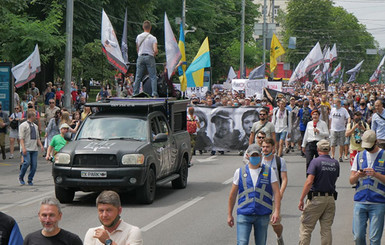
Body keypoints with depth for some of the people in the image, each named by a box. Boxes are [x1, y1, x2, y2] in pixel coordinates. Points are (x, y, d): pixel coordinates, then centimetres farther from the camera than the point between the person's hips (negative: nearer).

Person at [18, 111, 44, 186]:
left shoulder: (35, 126, 19)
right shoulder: (23, 125, -2)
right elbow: (21, 138, -9)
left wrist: (41, 146, 7)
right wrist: (23, 148, -19)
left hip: (34, 149, 6)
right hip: (27, 149, -6)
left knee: (34, 165, -1)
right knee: (27, 162, -18)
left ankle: (30, 180, 11)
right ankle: (21, 178, 1)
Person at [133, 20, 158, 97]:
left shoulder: (138, 37, 5)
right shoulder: (153, 38, -5)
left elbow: (137, 49, 11)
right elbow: (155, 50, -13)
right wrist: (154, 55, 7)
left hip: (140, 57, 3)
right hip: (149, 57, -3)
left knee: (138, 77, 7)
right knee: (153, 77, -1)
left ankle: (135, 93, 7)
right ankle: (154, 94, -9)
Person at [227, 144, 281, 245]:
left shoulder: (269, 172, 5)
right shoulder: (240, 172, 6)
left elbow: (276, 192, 0)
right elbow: (233, 195, 11)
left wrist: (276, 211, -13)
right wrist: (229, 214, 10)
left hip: (262, 216, 1)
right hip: (244, 214, -1)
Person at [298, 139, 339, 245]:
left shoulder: (315, 161, -9)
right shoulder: (335, 163, 6)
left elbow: (309, 182, -16)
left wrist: (301, 199, -13)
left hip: (316, 198, -5)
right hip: (331, 199, 5)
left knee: (305, 228, 3)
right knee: (326, 229, 9)